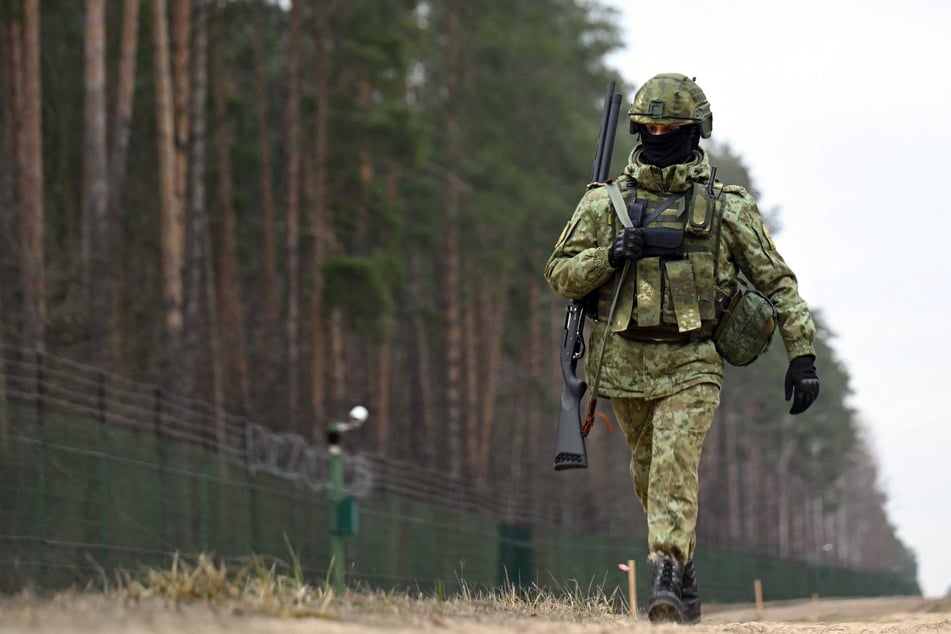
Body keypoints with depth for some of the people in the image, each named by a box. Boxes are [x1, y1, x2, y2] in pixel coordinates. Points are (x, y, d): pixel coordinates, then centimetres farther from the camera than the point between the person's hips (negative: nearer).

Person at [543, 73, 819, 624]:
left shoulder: (727, 207, 2)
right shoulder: (607, 202, 6)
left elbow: (778, 282, 5)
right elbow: (560, 274, 7)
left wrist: (803, 354, -1)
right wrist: (610, 256, -12)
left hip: (692, 364, -3)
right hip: (625, 362, 3)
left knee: (675, 465, -20)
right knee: (649, 475, 13)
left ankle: (667, 577, -25)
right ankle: (686, 577, 30)